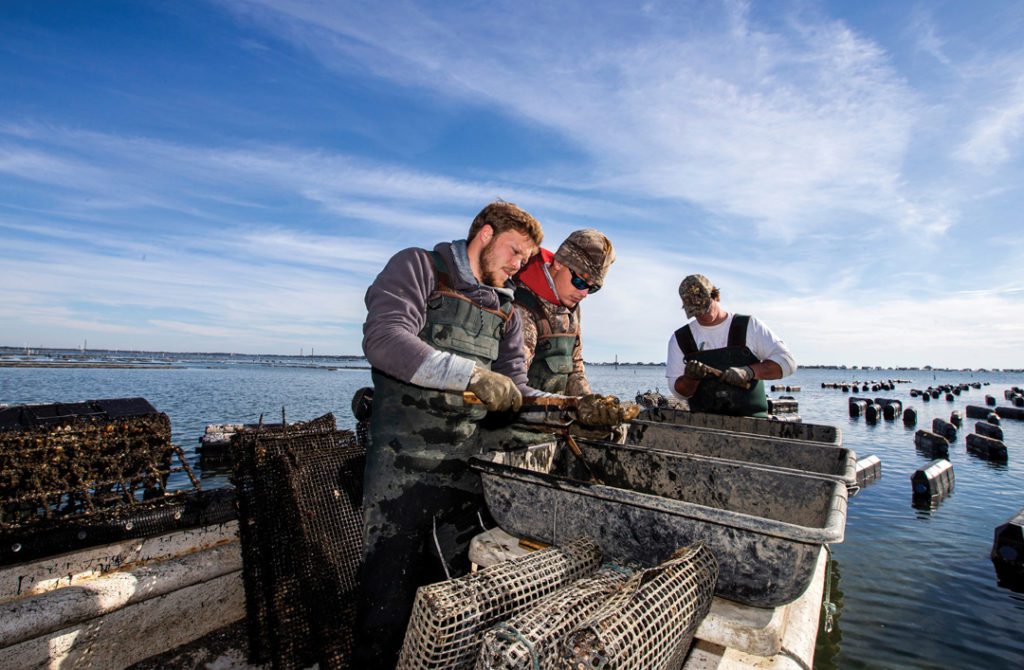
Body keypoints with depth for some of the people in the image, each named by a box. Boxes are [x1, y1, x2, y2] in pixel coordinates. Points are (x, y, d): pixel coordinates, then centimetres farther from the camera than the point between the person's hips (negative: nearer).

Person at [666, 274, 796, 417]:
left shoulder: (749, 326, 7)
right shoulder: (680, 339, 9)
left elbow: (787, 362, 1)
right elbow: (678, 391, 8)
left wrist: (748, 371, -14)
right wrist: (691, 378, -14)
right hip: (704, 421, 1)